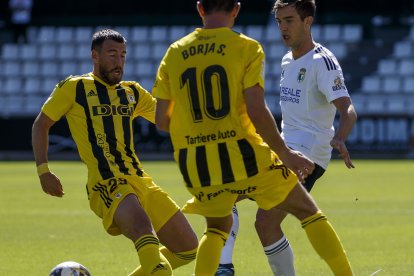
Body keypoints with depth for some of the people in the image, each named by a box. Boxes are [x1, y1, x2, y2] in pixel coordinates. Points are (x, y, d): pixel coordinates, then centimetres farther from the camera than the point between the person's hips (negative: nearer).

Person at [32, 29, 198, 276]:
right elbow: (41, 124, 10)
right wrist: (43, 170, 0)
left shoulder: (132, 92, 18)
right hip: (106, 183, -7)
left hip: (141, 181, 7)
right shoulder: (75, 88, 4)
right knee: (143, 228, -36)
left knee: (188, 248, 6)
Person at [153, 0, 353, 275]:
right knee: (308, 211, 11)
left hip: (196, 165, 4)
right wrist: (286, 154, -5)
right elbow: (257, 111, -14)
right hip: (242, 155, -4)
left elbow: (161, 120, 6)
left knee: (218, 225, 28)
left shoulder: (174, 53, 6)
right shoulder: (247, 48, -4)